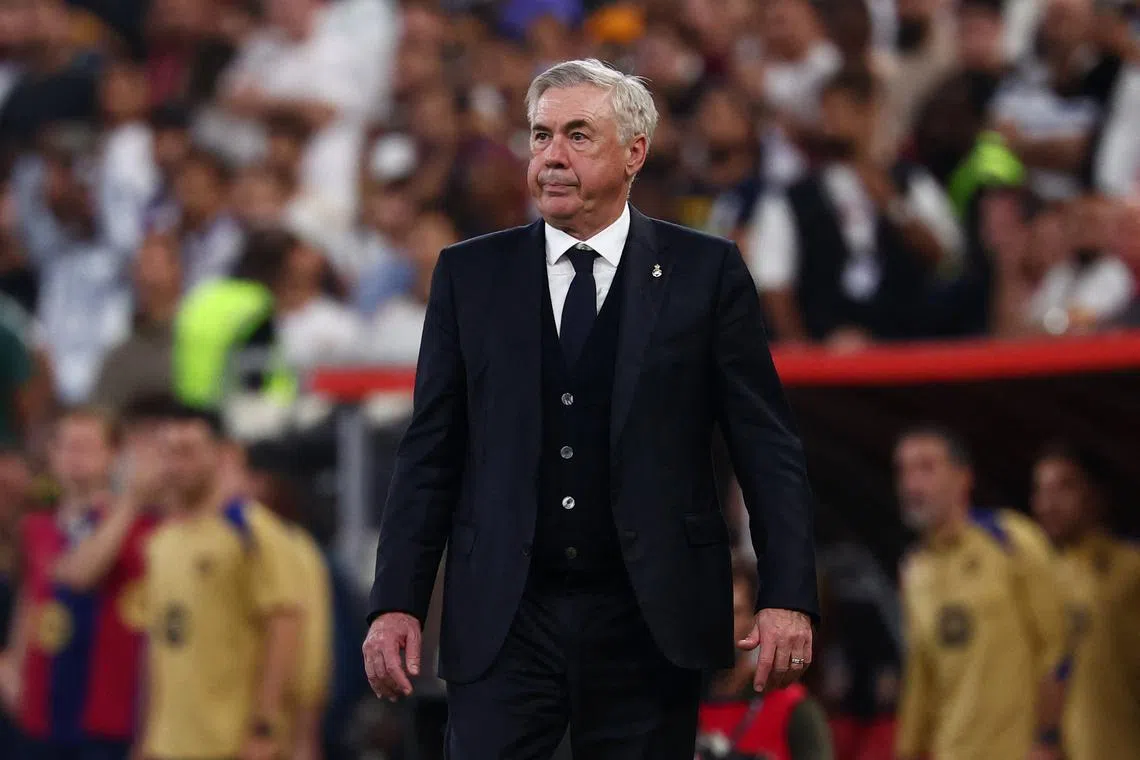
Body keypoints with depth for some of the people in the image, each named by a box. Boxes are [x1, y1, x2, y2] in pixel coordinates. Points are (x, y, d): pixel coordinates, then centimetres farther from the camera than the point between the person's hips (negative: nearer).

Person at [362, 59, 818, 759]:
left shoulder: (706, 272, 3)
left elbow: (768, 446, 1)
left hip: (649, 618, -1)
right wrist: (397, 603, -2)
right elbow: (430, 452, 7)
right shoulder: (470, 275, 8)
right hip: (502, 622, 1)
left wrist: (788, 597, -9)